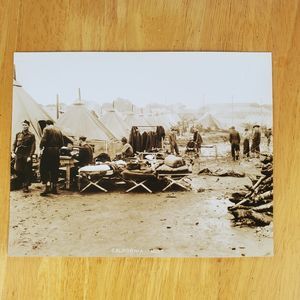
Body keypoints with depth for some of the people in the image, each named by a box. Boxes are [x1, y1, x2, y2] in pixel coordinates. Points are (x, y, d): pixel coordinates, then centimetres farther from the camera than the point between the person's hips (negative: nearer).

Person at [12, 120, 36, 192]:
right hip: (18, 155, 3)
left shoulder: (31, 135, 2)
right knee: (17, 170, 2)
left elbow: (33, 147, -3)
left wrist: (30, 156, -11)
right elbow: (14, 144, 14)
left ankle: (25, 186, 6)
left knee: (27, 171, -2)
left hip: (27, 156, -3)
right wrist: (13, 152, -1)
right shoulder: (18, 134, 12)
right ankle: (22, 183, 21)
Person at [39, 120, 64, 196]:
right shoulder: (58, 131, 13)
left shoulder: (46, 129, -2)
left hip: (48, 150, -6)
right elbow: (62, 143, 9)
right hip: (56, 152, 6)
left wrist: (41, 147, 0)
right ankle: (54, 188, 16)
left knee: (44, 168, -2)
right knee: (54, 170, 11)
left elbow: (44, 140, -15)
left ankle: (47, 186, -16)